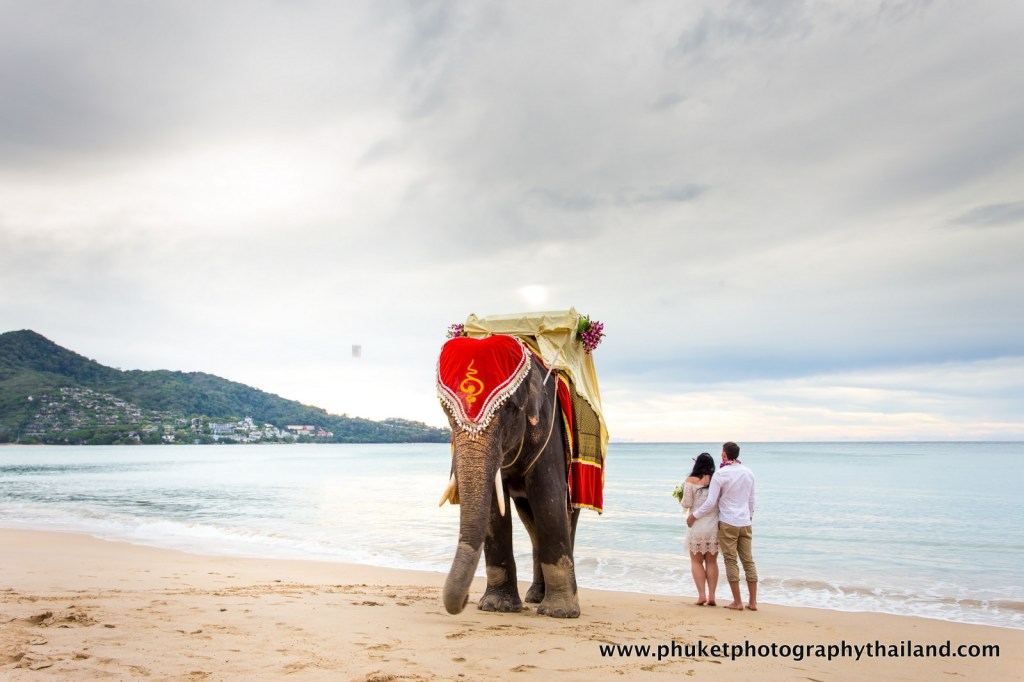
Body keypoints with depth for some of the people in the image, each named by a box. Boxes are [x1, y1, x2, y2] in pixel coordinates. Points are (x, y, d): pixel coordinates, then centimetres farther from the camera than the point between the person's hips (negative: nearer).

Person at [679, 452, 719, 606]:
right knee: (712, 561, 11)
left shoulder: (691, 481, -9)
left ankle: (701, 595, 1)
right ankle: (711, 596, 8)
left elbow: (687, 504, -9)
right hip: (715, 526, 3)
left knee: (696, 561, 9)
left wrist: (681, 501, 13)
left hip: (697, 526, -3)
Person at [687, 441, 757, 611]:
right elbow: (751, 500, 15)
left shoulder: (720, 474, -12)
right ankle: (753, 602, 12)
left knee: (731, 561, 2)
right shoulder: (749, 473, 5)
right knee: (748, 560, 10)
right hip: (745, 523, 5)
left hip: (728, 523, -5)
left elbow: (711, 503, -13)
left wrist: (694, 515, -1)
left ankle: (737, 602, 5)